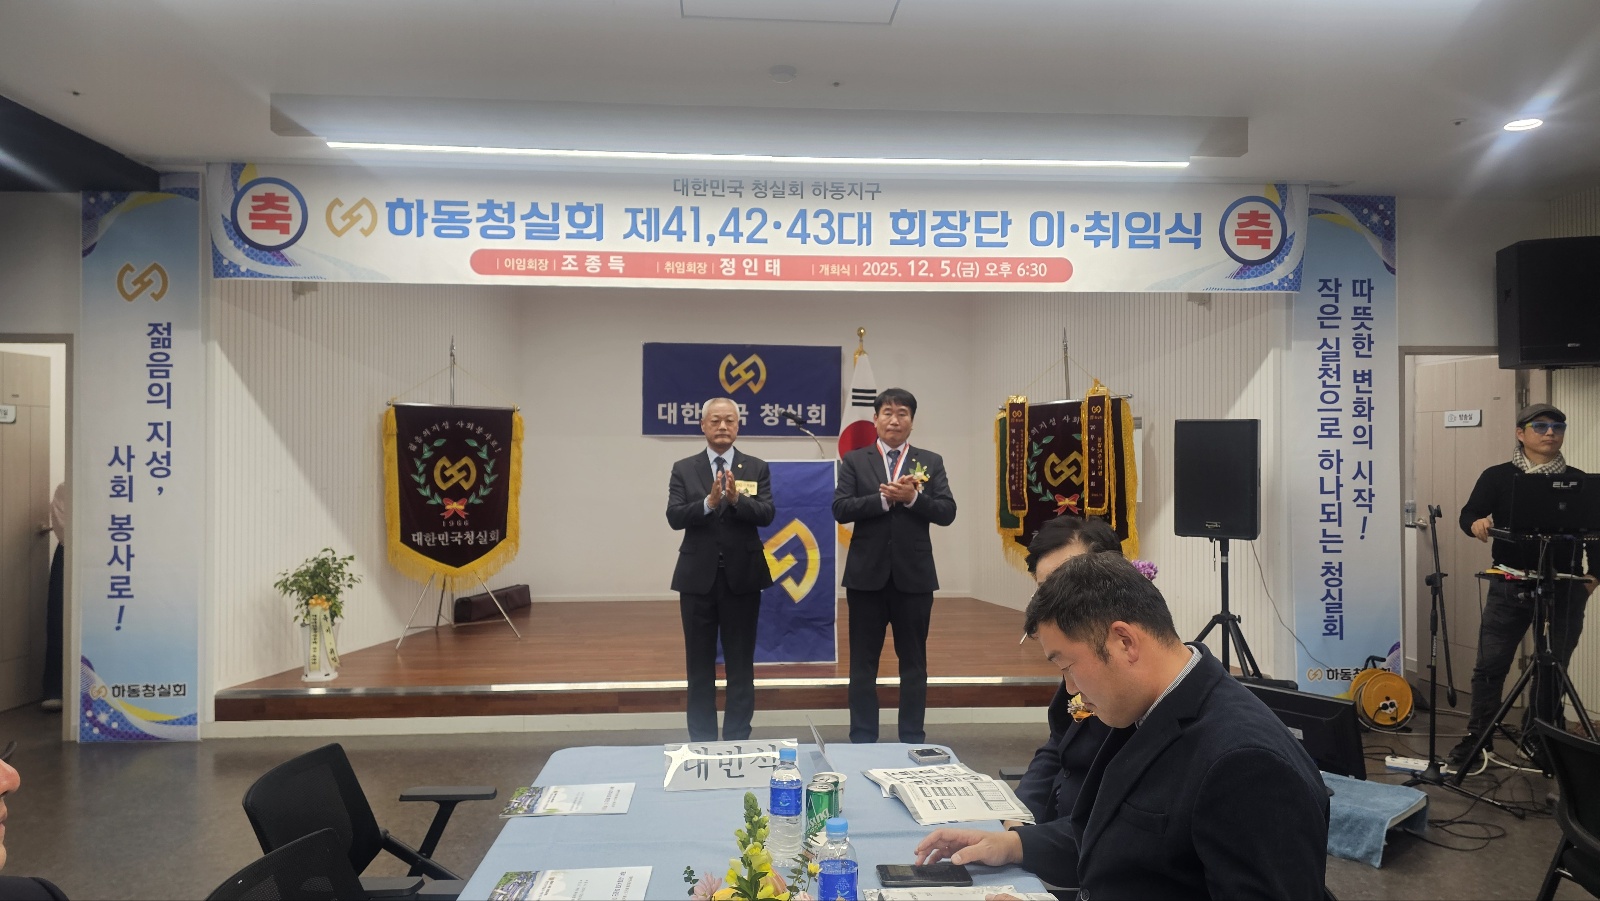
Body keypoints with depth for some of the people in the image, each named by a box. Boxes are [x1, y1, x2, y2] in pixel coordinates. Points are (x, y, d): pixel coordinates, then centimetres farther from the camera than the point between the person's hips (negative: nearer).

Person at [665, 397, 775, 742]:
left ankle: (737, 740, 16)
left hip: (742, 577, 0)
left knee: (741, 665, 6)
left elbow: (766, 515, -10)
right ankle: (701, 740, 19)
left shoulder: (757, 468, 3)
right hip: (697, 578, 0)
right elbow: (674, 517, -8)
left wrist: (737, 498, -27)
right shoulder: (683, 469, 4)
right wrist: (709, 502, -24)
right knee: (699, 664, 9)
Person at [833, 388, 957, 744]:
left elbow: (947, 513, -3)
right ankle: (862, 738, 18)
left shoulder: (931, 462, 6)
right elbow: (840, 508, -9)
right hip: (867, 574, -1)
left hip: (914, 575, 1)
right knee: (864, 660, 7)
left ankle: (913, 738, 20)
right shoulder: (854, 460, 3)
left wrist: (912, 498, -18)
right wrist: (884, 498, -19)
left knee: (913, 659, 9)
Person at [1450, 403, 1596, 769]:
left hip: (1564, 588, 1)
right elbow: (1469, 514, -6)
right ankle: (1478, 738, 10)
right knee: (1490, 665, -1)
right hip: (1510, 586, -1)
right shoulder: (1498, 476, 3)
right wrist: (1477, 523, -30)